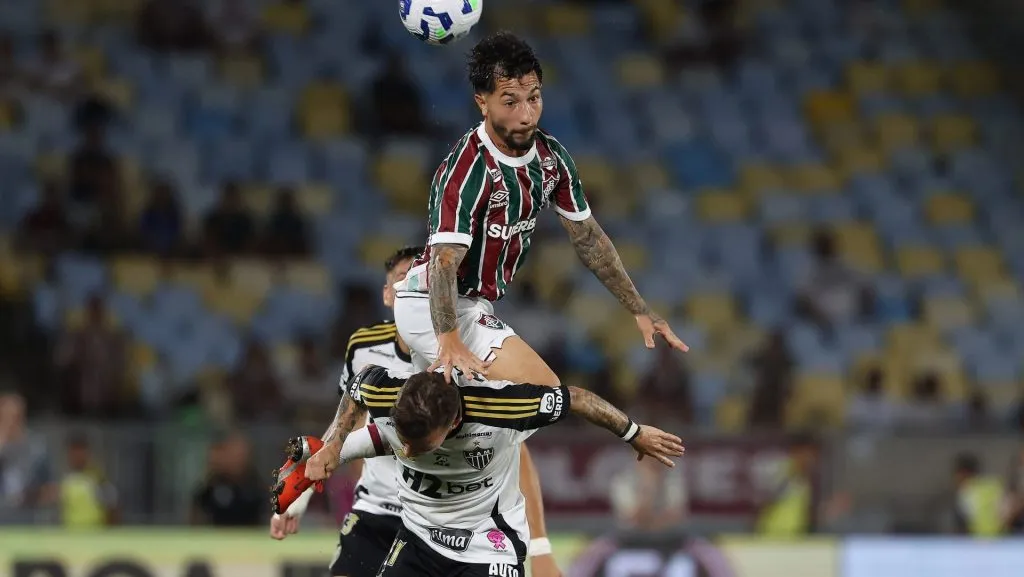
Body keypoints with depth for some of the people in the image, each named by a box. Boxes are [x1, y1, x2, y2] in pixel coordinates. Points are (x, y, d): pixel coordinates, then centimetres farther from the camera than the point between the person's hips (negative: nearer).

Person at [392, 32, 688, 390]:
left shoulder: (551, 156, -2)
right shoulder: (468, 169, -26)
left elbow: (589, 238, 8)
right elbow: (444, 262, -35)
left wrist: (640, 311, 7)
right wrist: (449, 341, -49)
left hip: (474, 306, 9)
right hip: (434, 307, -9)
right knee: (545, 390, -20)